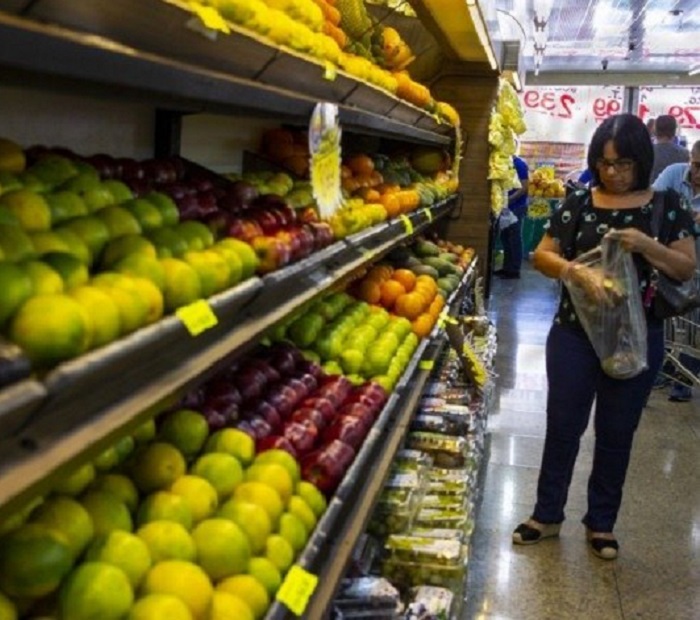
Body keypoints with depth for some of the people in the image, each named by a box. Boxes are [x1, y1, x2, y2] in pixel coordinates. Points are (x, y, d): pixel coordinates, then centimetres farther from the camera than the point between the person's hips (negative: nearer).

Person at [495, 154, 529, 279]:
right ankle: (507, 267, 21)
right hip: (507, 206, 8)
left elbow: (524, 188, -17)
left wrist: (509, 199, -22)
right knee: (505, 236, 12)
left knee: (515, 238, -2)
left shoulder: (519, 164, -13)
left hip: (517, 207, -8)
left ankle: (515, 270, 5)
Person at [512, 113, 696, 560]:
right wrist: (577, 270, -24)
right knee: (563, 425, 8)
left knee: (617, 432, 11)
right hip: (575, 333, 0)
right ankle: (547, 515, 25)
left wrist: (645, 246, -21)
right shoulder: (578, 203, 0)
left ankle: (602, 522, 28)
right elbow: (542, 256, -4)